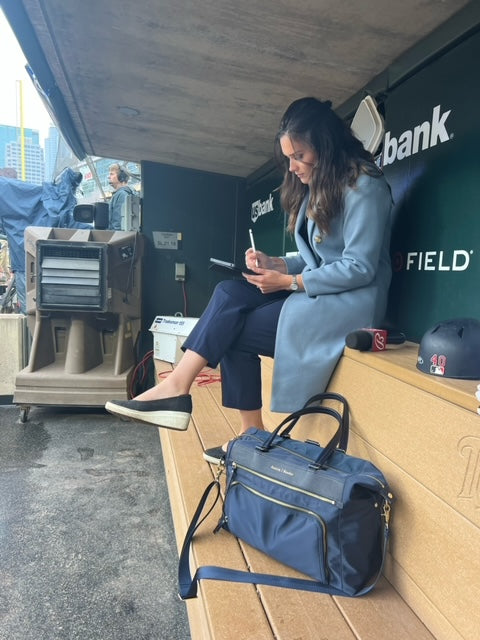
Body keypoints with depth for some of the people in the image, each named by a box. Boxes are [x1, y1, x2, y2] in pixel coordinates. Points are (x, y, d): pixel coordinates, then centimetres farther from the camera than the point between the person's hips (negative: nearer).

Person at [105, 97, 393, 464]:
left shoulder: (363, 185, -11)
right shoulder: (317, 185, 16)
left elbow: (359, 267, -19)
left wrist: (287, 282, -16)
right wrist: (274, 264, -2)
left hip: (351, 302, -8)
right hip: (318, 291, 8)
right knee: (231, 295, -13)